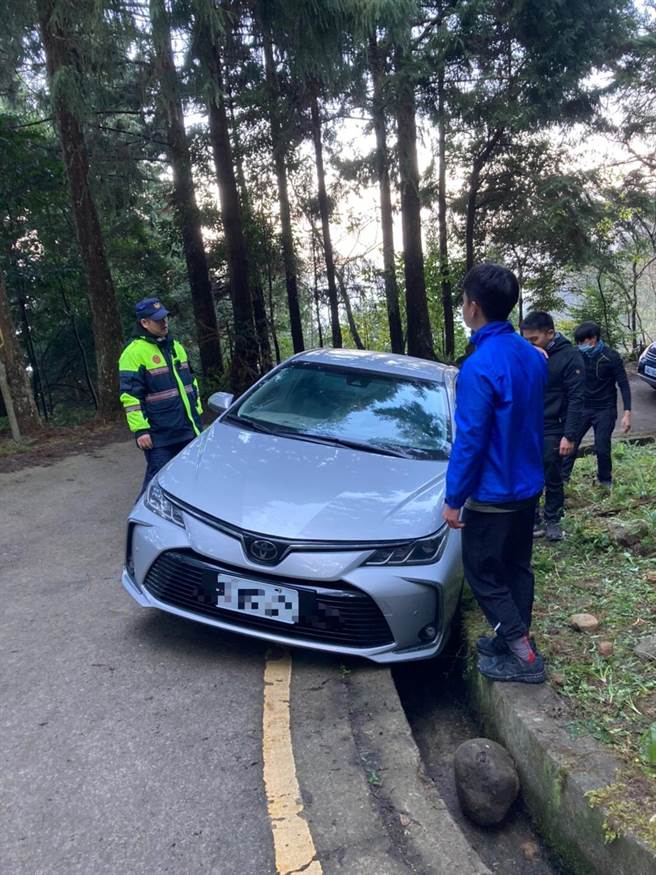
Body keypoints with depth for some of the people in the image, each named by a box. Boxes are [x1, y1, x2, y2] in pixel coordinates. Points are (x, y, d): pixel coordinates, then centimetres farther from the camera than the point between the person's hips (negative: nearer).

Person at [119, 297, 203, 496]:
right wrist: (140, 430, -18)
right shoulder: (134, 352, -11)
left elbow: (191, 382, 22)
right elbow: (130, 396, -14)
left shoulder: (175, 346, 14)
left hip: (188, 429, 7)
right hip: (159, 435, -7)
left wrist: (197, 413, 19)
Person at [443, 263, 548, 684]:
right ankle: (514, 637, 33)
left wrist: (453, 498, -14)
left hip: (492, 494, -8)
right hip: (527, 485, 9)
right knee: (516, 566, 19)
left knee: (483, 572, 7)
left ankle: (524, 656, 12)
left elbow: (470, 440, -23)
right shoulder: (532, 355, 3)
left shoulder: (480, 366, -25)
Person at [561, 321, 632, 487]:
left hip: (605, 410, -2)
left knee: (602, 448, 1)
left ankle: (605, 480, 24)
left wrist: (627, 413, -14)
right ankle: (562, 478, 13)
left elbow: (623, 385, -9)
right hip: (582, 408, 3)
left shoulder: (611, 357, -12)